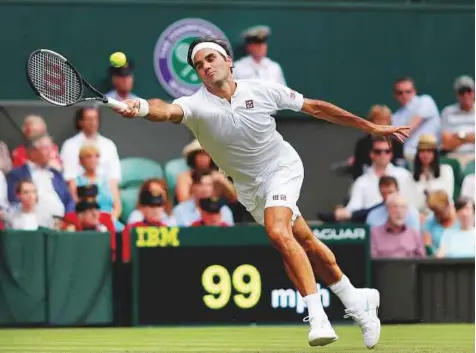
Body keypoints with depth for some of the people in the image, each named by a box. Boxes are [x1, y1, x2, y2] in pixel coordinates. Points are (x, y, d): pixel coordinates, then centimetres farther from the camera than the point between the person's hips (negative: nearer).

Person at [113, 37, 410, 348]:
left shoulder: (263, 90, -16)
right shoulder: (196, 105, -18)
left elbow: (315, 107, -5)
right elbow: (169, 111, -42)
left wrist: (371, 127, 0)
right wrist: (142, 108, -66)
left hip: (282, 168, -3)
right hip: (250, 187, 3)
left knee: (278, 231, -28)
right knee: (305, 243, 11)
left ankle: (318, 317, -30)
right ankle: (357, 301, 31)